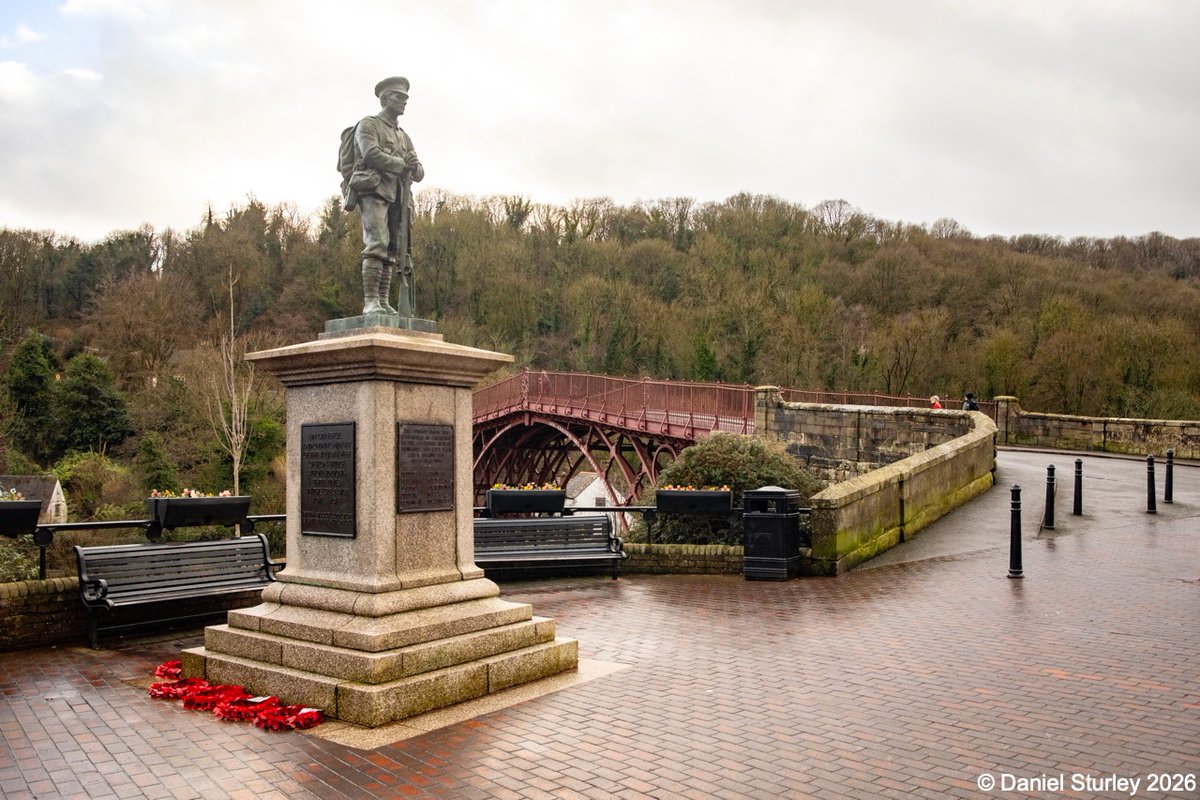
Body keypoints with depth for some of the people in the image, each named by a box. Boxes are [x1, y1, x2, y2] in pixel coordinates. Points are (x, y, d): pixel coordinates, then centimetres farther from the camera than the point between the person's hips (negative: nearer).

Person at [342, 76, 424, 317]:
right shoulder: (368, 124, 8)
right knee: (377, 244, -20)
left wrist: (415, 168, -6)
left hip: (398, 197, 7)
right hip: (374, 191, -7)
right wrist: (402, 164, -9)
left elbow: (418, 173, 18)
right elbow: (371, 154, -11)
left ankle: (384, 303, -2)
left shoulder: (404, 136, 28)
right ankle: (370, 302, -24)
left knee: (393, 250, -1)